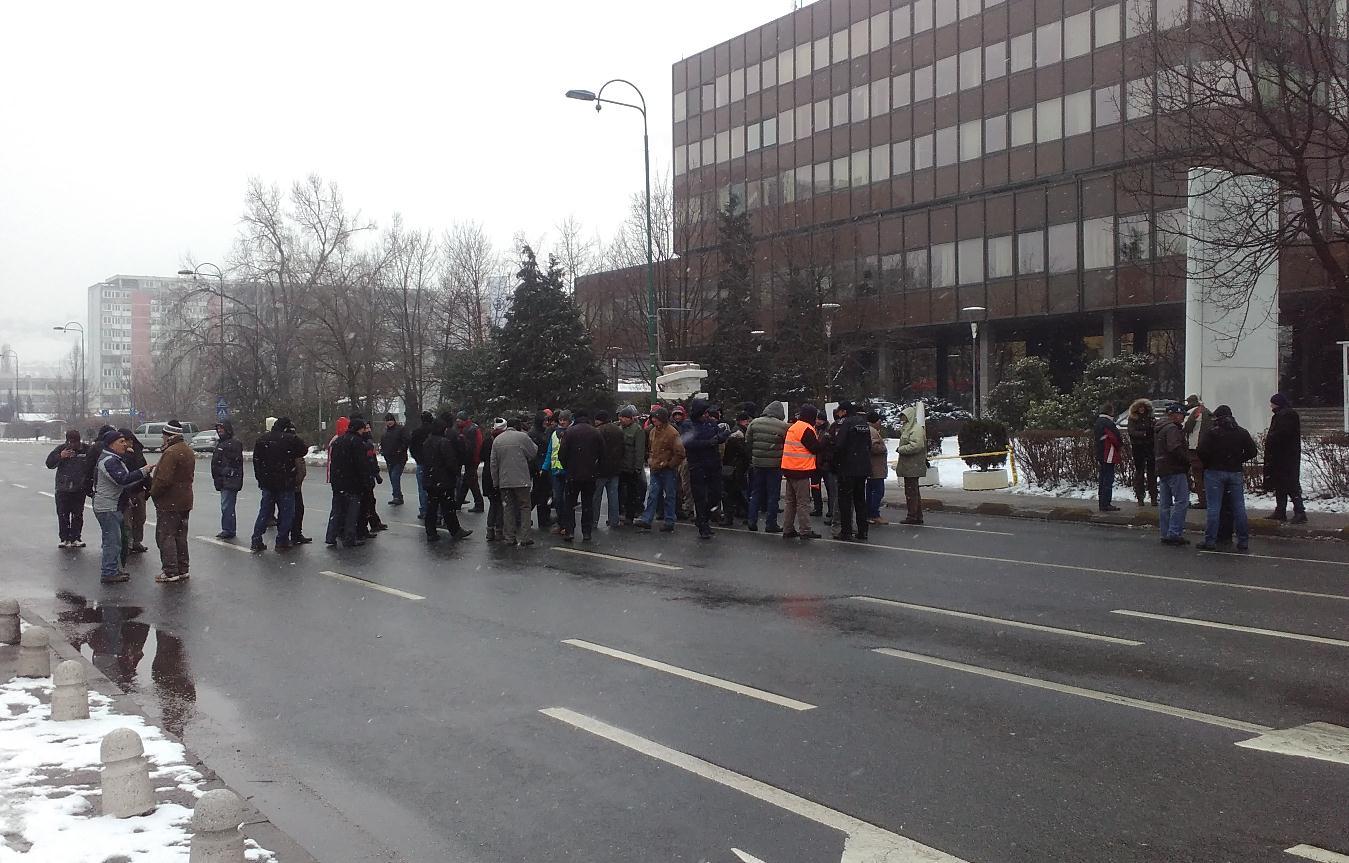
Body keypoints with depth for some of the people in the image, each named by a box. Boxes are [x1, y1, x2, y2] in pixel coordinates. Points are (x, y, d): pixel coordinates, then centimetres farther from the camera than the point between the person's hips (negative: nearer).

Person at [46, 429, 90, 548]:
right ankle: (64, 538, 12)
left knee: (77, 515, 5)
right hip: (63, 488, 1)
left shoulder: (87, 449, -3)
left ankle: (75, 538, 13)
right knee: (63, 515, 3)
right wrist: (60, 456, -18)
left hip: (79, 489, -1)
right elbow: (49, 464, -2)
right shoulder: (61, 448, -1)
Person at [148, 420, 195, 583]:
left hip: (169, 502, -9)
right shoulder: (189, 451, 12)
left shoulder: (171, 453, -20)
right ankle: (182, 570, 20)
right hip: (185, 501, 9)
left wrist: (153, 492, -9)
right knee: (181, 536, 15)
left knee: (165, 536, -2)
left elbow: (163, 479, -25)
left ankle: (171, 572, -3)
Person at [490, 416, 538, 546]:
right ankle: (524, 537, 1)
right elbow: (534, 452, 2)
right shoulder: (522, 437, -9)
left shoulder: (497, 439, 8)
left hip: (504, 481, 4)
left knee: (507, 509, 10)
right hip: (521, 480, -4)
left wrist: (495, 482, 15)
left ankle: (509, 538, 10)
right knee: (524, 507, 5)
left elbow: (493, 463, 9)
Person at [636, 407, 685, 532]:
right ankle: (646, 520, 4)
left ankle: (669, 523, 10)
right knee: (652, 495, 4)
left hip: (667, 471, -6)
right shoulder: (653, 432, 9)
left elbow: (680, 454, -15)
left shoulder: (672, 433, -14)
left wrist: (669, 464, -12)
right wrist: (649, 459, 15)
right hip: (655, 470, 6)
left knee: (669, 496, 4)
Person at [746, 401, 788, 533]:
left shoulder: (754, 423, 0)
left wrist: (750, 460, 13)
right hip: (775, 464, -3)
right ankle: (770, 524, 7)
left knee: (756, 493, 14)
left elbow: (747, 442, 6)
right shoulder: (783, 426, -11)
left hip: (757, 463, 3)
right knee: (773, 494, 5)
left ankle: (752, 521, 13)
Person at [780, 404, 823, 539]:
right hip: (801, 470, -9)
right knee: (803, 502, -3)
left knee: (791, 501, 14)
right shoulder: (807, 429, -14)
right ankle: (805, 531, 0)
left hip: (789, 469, 9)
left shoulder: (792, 427, 14)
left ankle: (787, 530, 16)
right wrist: (818, 438, 5)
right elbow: (816, 448, -14)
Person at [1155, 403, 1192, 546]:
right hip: (1174, 470, -10)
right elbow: (1175, 448, -25)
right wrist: (1189, 459, -17)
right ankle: (1174, 533, -14)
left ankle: (1165, 535, 13)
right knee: (1182, 501, -9)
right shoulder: (1172, 428, -13)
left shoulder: (1159, 429, 19)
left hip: (1162, 469, 10)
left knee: (1165, 504, 11)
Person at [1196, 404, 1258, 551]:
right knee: (1239, 507, 8)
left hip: (1215, 472, -3)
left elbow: (1202, 451, -15)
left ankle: (1210, 540, -2)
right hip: (1236, 472, 3)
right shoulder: (1241, 432, 6)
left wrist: (1207, 463, 2)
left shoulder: (1212, 432, -8)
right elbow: (1252, 451, 5)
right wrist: (1238, 460, 14)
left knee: (1214, 507, -1)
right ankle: (1243, 540, 11)